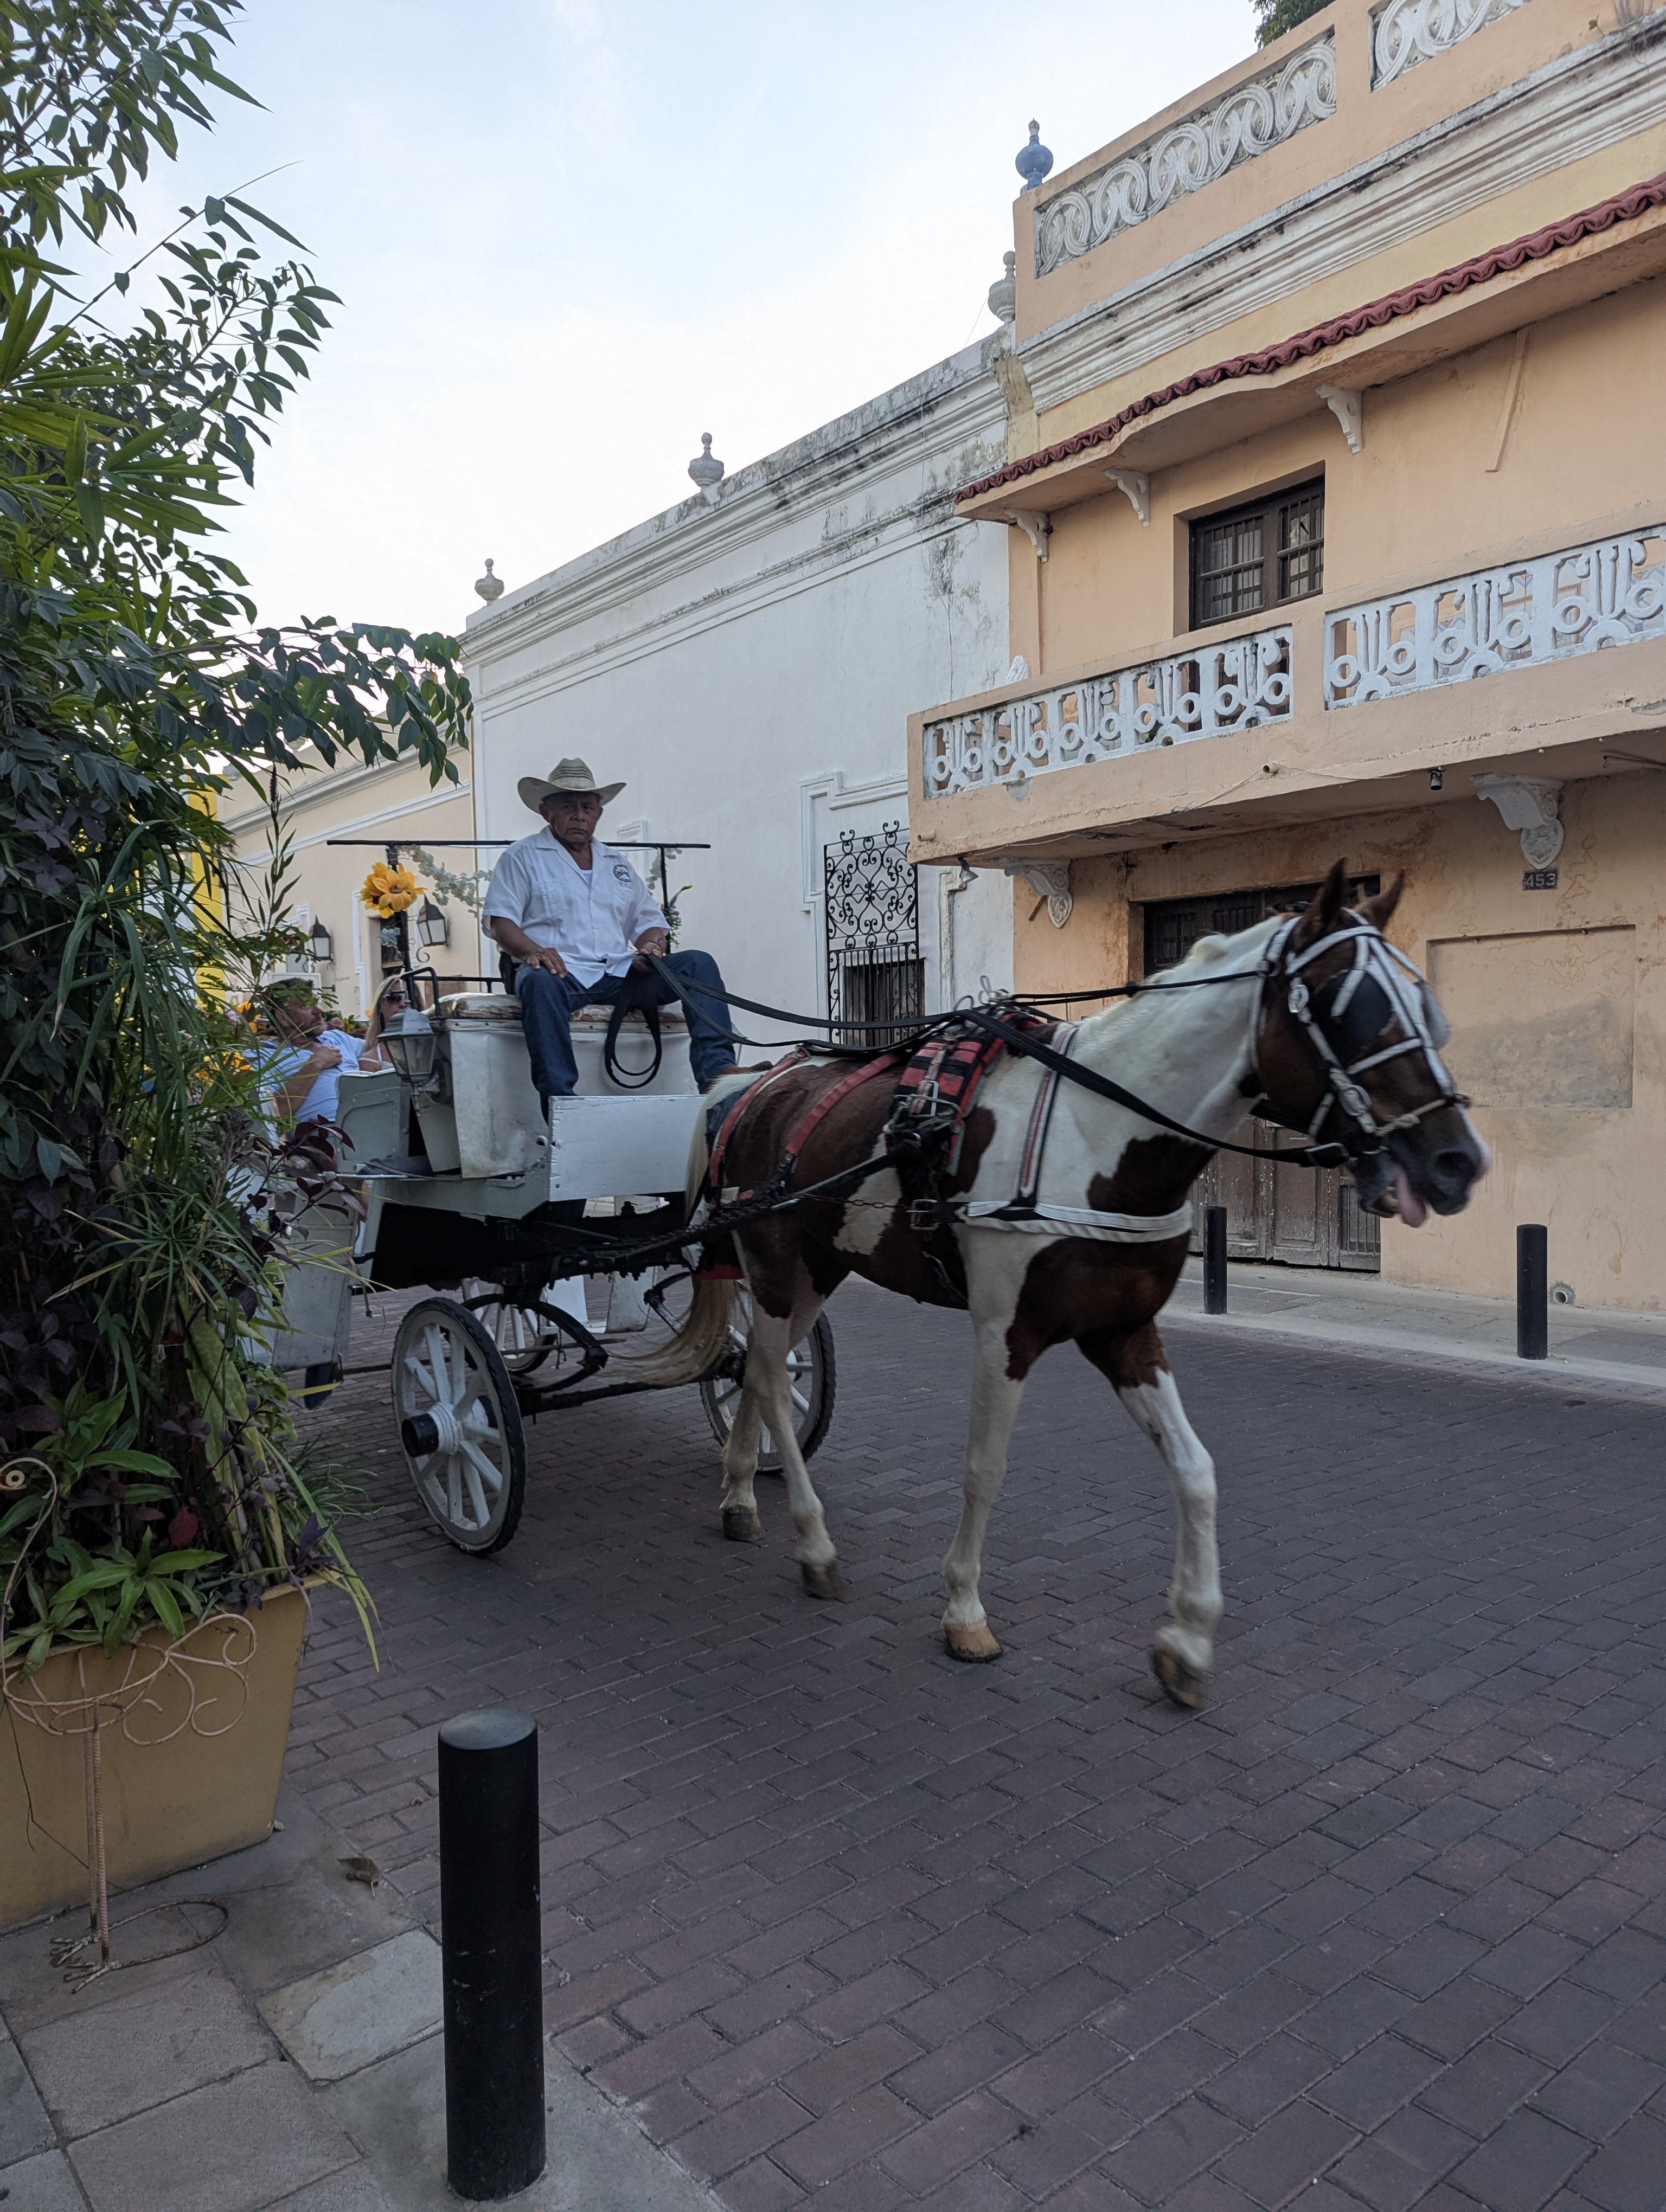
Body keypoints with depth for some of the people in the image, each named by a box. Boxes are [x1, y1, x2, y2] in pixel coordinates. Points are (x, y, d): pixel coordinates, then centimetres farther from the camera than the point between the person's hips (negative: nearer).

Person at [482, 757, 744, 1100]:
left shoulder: (617, 863, 26)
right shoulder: (522, 857, 12)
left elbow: (648, 920, 24)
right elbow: (500, 920, 1)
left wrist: (652, 946, -2)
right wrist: (533, 951, -21)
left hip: (620, 974, 5)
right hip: (563, 973, -4)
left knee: (699, 963, -16)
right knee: (540, 982, -41)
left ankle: (716, 1071, -31)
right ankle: (558, 1100, -45)